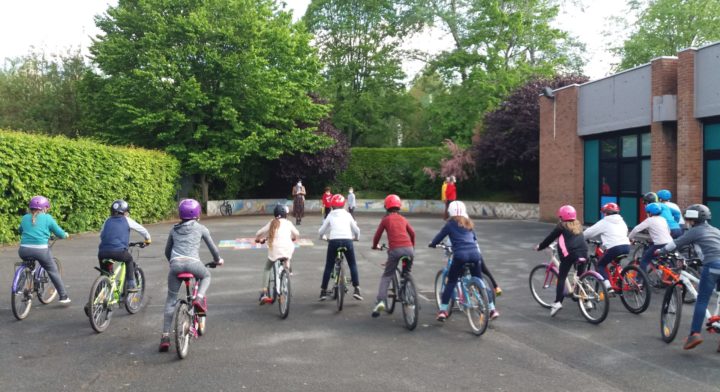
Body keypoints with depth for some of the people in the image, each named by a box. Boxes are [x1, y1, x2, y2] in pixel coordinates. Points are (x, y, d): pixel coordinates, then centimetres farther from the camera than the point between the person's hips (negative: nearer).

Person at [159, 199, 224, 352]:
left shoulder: (174, 230, 24)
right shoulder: (200, 228, 16)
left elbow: (167, 251, 32)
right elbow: (212, 247, 22)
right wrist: (218, 259, 41)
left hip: (175, 264, 2)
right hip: (193, 263, -2)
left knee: (171, 300, 12)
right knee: (206, 276, 31)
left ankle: (165, 336, 7)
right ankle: (199, 297, 2)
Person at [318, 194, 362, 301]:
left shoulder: (330, 216, 14)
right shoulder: (348, 215, 16)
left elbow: (321, 231, 15)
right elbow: (356, 230, 17)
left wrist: (322, 236, 38)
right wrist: (357, 238, 37)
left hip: (333, 241, 0)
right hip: (347, 240, 0)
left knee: (328, 267, 11)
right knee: (353, 265, 15)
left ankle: (323, 291, 12)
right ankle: (356, 289, 6)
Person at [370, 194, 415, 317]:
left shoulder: (386, 219, 12)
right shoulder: (403, 219, 21)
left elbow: (377, 235, 13)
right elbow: (412, 233, 24)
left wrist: (375, 246, 33)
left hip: (395, 249, -3)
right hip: (408, 249, 3)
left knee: (386, 276, 6)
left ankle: (381, 301, -11)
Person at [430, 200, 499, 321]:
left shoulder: (450, 224, 8)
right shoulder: (469, 223, 23)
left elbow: (439, 236, 11)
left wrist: (432, 244, 31)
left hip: (460, 255, -4)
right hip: (475, 254, 4)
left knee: (451, 282, 6)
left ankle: (442, 310, 2)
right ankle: (492, 309, 17)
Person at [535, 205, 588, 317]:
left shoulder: (561, 226, 5)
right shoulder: (578, 225, 23)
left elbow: (550, 238, 9)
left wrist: (539, 247, 21)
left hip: (569, 253, -6)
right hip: (583, 252, 6)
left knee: (561, 278, -1)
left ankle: (558, 302, -12)